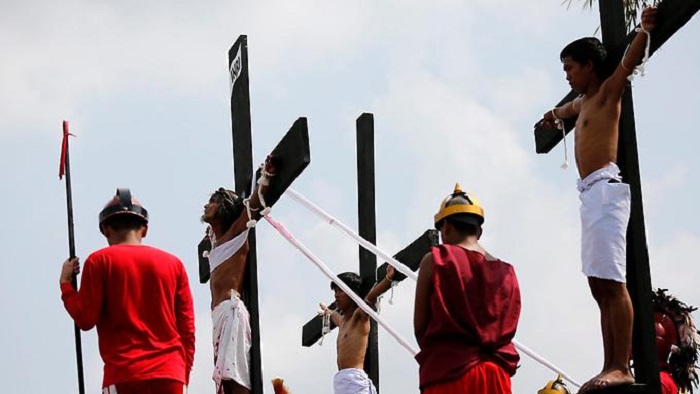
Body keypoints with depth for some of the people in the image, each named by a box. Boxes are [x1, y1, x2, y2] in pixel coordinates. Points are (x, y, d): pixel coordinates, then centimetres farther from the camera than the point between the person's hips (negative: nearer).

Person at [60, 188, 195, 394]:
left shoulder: (100, 261, 3)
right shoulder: (173, 263, 12)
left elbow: (85, 319, -1)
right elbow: (187, 328, 11)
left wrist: (65, 284, 15)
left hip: (124, 374, -3)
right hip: (169, 374, 3)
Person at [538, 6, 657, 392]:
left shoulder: (608, 91, 1)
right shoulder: (584, 102, 25)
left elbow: (628, 61, -18)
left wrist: (645, 31, -33)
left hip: (605, 188, -10)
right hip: (590, 194, 10)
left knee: (611, 281, -17)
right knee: (599, 285, 5)